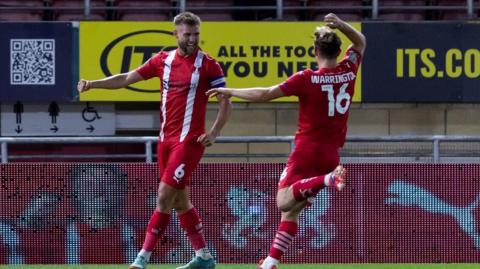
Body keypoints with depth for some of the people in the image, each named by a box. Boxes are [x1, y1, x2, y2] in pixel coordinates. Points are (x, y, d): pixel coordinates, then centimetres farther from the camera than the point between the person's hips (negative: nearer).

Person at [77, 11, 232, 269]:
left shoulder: (207, 64, -6)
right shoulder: (163, 60, 7)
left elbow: (225, 103, -3)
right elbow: (127, 78, 11)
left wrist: (213, 132, -15)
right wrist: (93, 84, 1)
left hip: (189, 140, -6)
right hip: (166, 139, 6)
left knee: (164, 196, -11)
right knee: (180, 201, 10)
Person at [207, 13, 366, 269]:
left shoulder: (307, 78, -11)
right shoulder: (348, 71, 2)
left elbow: (264, 94, -12)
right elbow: (360, 42, 23)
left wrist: (230, 91, 0)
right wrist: (341, 25, 6)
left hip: (306, 150, -6)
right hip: (331, 155, 6)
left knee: (285, 203, -15)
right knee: (292, 211, 11)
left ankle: (328, 179, -32)